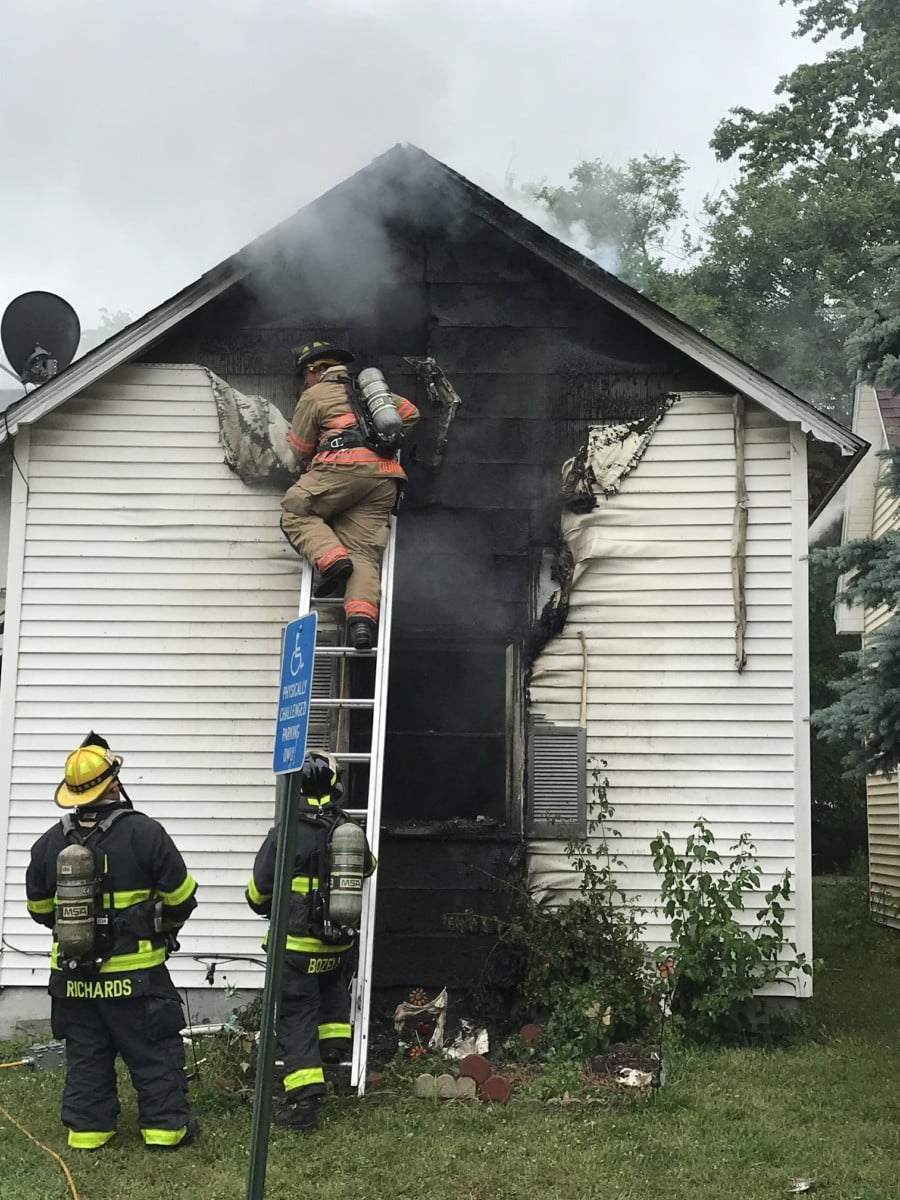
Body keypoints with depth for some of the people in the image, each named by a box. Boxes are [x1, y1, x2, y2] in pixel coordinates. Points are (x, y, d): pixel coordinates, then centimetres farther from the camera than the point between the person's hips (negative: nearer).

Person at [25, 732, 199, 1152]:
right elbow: (181, 897, -10)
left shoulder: (49, 842, -2)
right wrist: (165, 927, 10)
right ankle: (165, 1126, 14)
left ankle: (87, 1127, 22)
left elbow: (39, 907, 10)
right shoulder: (144, 833, -16)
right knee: (155, 1053, 9)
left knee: (85, 1055, 17)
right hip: (135, 974, -4)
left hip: (72, 975, 4)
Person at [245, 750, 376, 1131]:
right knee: (333, 984, 37)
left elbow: (258, 892, -6)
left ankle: (303, 1101, -2)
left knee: (297, 1017, 3)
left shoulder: (284, 834, -15)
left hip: (297, 944, -4)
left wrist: (268, 908, 18)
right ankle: (335, 1038, 30)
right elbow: (366, 869, 19)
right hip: (340, 942, 4)